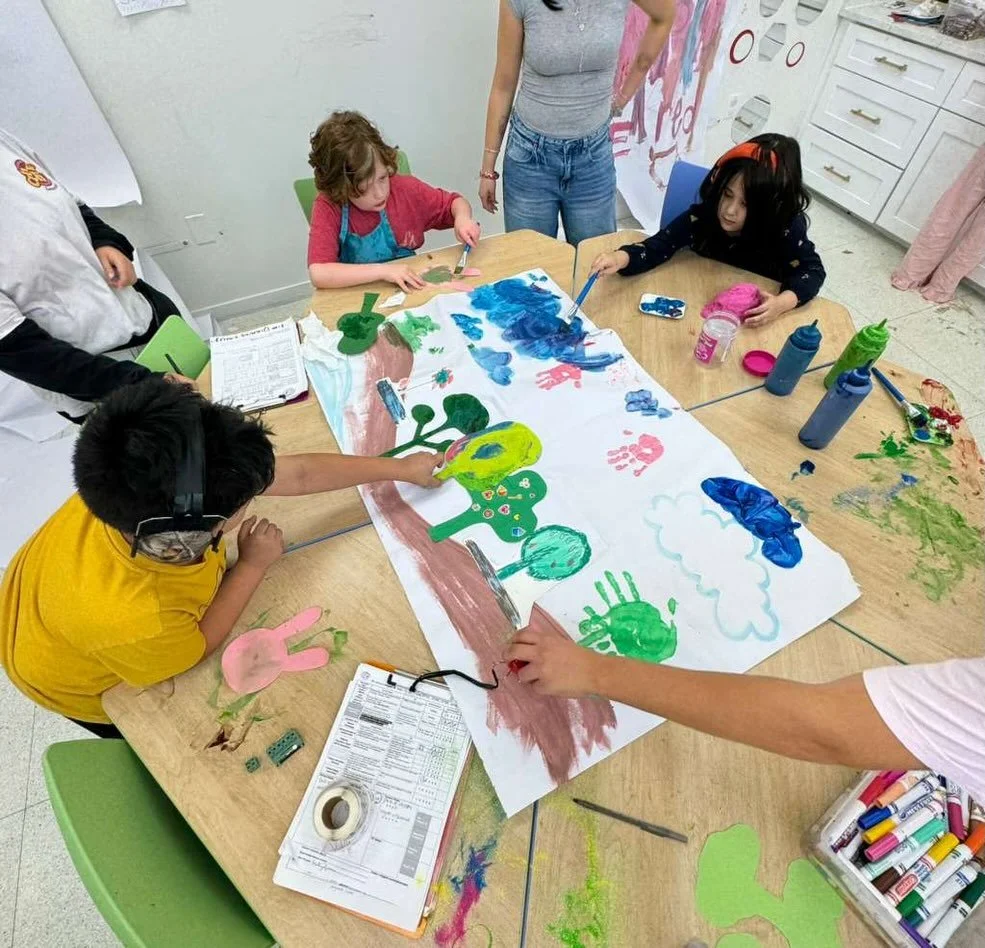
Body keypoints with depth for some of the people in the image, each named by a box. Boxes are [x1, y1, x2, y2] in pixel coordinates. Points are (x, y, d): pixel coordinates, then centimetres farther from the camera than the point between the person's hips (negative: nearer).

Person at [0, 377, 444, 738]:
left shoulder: (147, 492, -34)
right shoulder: (130, 623, -48)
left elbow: (298, 474, -24)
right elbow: (197, 648, -22)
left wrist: (400, 468, -16)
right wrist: (253, 567, -19)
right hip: (75, 682, -4)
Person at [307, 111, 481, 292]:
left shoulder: (405, 188, -4)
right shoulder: (328, 207, -14)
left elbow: (454, 202, 9)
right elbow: (318, 274, -26)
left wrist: (462, 218, -13)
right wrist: (383, 270, -31)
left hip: (412, 291, 3)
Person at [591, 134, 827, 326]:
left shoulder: (786, 227, -20)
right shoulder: (703, 214, -20)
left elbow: (812, 269, -11)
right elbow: (660, 245, -21)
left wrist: (783, 302, -32)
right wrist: (621, 258, -42)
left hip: (756, 324, -4)